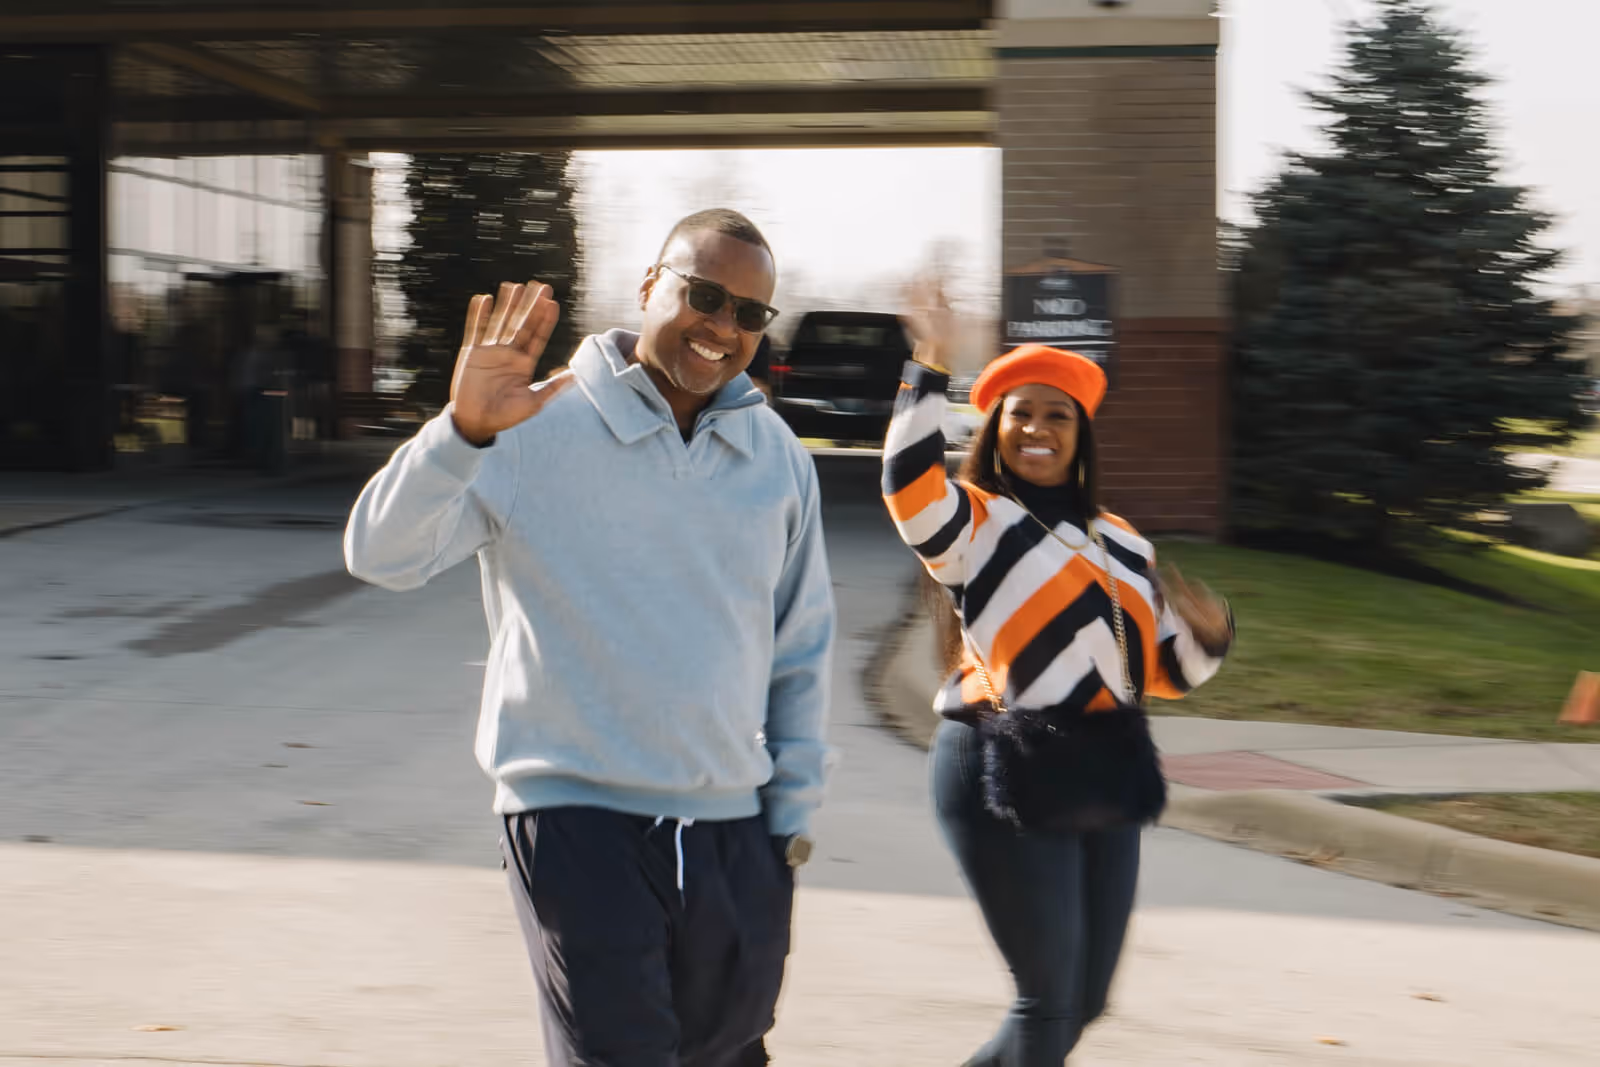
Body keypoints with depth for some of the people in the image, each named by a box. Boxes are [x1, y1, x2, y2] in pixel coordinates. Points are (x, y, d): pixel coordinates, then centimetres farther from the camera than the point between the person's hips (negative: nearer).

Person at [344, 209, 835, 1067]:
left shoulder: (779, 458, 7)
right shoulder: (537, 430, -7)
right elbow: (381, 555, -16)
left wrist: (792, 815, 12)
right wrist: (463, 431, -32)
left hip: (734, 833, 5)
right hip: (578, 818, -5)